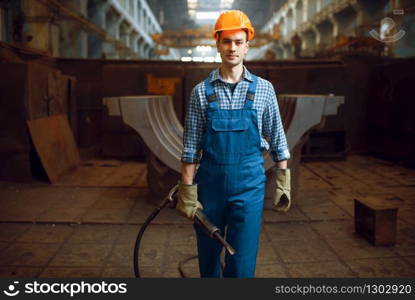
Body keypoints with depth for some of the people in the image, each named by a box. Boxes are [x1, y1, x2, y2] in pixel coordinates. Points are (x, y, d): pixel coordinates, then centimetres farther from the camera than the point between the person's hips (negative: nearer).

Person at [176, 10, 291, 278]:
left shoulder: (264, 89, 0)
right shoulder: (202, 92, -1)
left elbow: (277, 140, 6)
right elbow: (191, 147, 0)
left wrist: (283, 183, 5)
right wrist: (187, 191, -3)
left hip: (249, 185, -1)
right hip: (210, 184, 1)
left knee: (242, 263, 2)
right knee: (208, 257, 15)